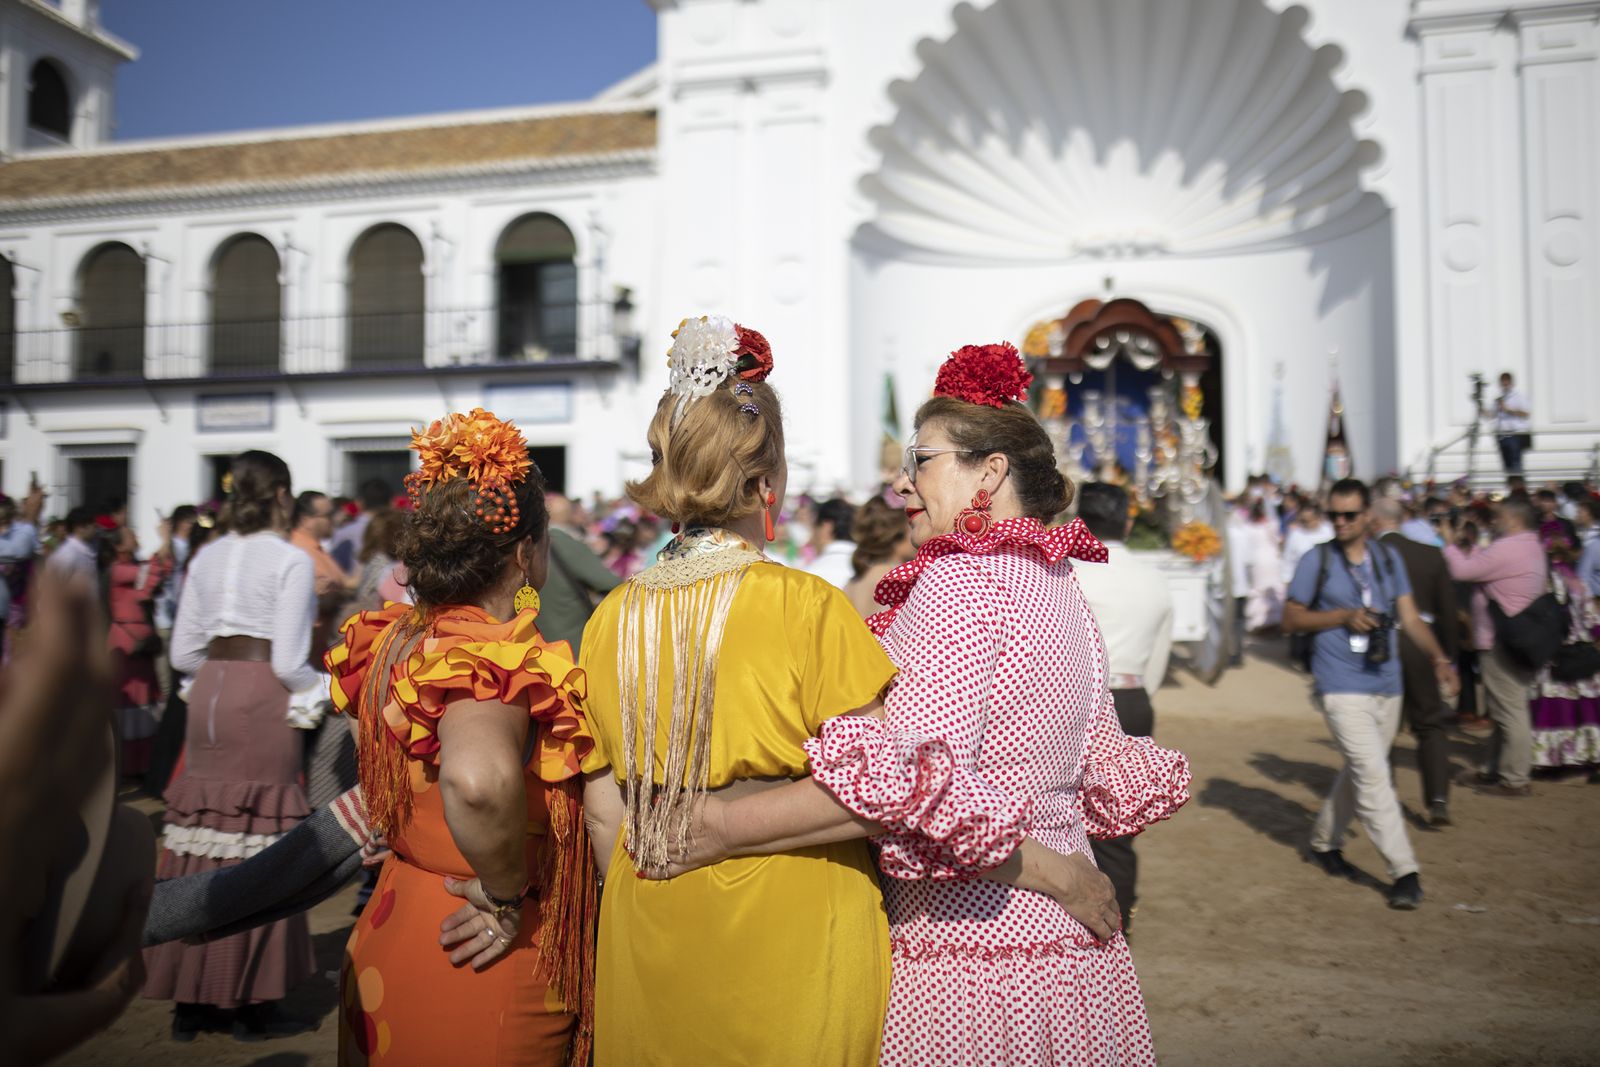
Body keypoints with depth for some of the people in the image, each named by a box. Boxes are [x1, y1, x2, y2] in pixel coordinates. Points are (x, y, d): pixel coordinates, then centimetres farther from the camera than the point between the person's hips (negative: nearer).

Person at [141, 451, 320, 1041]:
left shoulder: (207, 556, 11)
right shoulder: (290, 559, -7)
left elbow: (183, 652, 10)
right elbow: (288, 662, -12)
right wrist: (326, 691, 5)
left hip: (208, 695, 6)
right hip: (262, 701, -6)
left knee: (202, 837, 11)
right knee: (258, 845, 2)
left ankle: (190, 998, 21)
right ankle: (250, 1002, 10)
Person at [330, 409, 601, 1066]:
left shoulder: (389, 640, 0)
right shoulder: (494, 656, -26)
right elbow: (478, 781, -46)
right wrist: (506, 897, -28)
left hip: (384, 931, 8)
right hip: (484, 970, -8)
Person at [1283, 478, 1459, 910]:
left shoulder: (1388, 558, 8)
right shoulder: (1316, 562, -4)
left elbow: (1410, 618, 7)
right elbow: (1291, 619, -2)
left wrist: (1438, 657, -8)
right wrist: (1344, 616, -14)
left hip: (1386, 684, 5)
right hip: (1342, 688, -5)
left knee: (1359, 773, 16)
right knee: (1374, 777, -11)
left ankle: (1325, 842, 34)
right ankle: (1405, 873, -7)